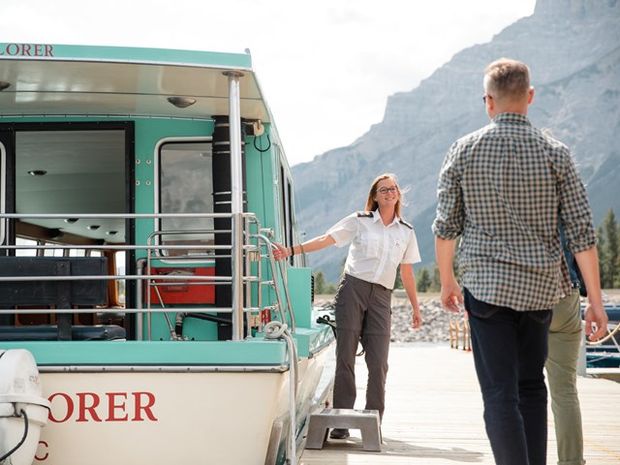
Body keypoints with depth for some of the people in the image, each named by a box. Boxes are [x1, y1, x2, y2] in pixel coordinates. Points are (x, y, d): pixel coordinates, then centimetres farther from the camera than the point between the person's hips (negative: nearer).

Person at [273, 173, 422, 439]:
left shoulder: (406, 232, 13)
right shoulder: (359, 222, 5)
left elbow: (407, 272, 16)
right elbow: (326, 240, -3)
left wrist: (415, 308, 14)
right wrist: (292, 250, -15)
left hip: (381, 297, 2)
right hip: (353, 288, -2)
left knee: (378, 363, -5)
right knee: (345, 357, -4)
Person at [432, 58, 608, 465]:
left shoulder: (464, 151, -3)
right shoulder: (555, 153, -2)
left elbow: (446, 226, 1)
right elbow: (582, 232, -4)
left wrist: (447, 280, 16)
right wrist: (595, 301, 0)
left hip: (486, 287, -2)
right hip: (541, 288, 2)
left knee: (501, 395, -2)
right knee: (532, 388, 18)